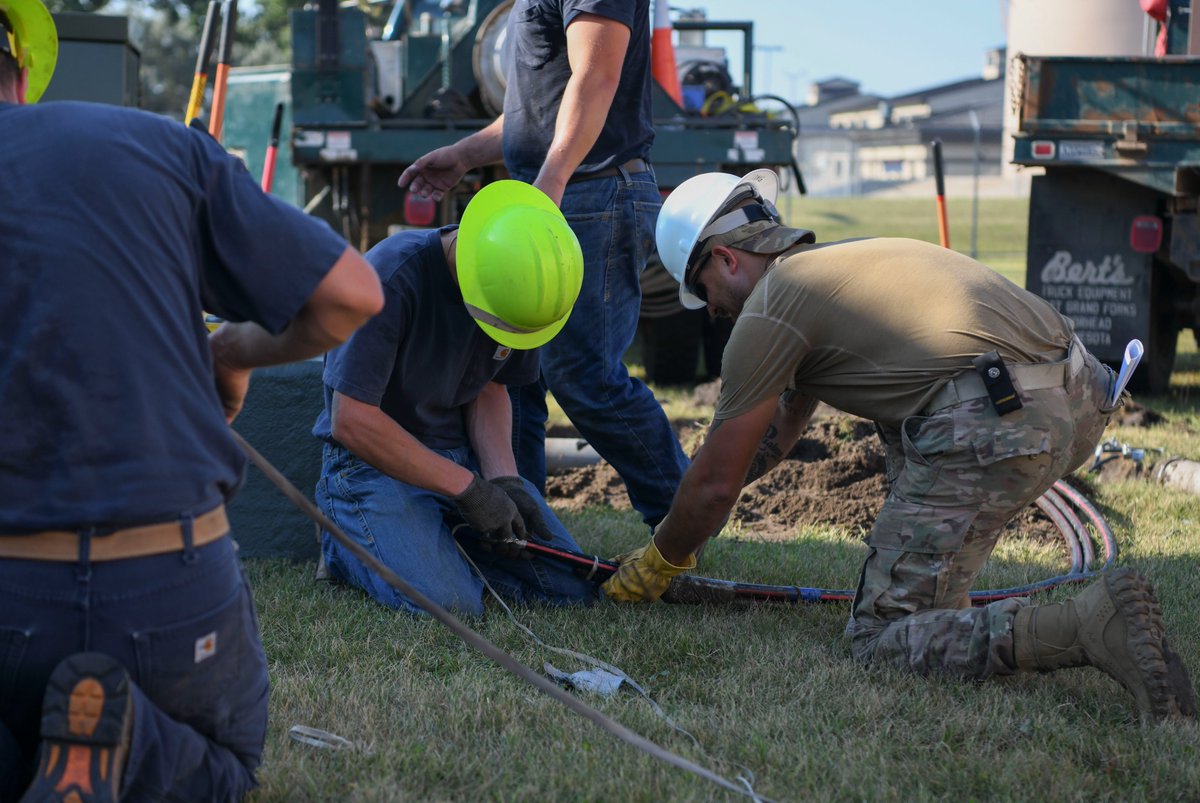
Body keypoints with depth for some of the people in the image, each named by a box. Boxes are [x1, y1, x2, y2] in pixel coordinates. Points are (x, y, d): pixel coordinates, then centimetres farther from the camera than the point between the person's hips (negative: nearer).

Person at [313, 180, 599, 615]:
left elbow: (490, 388, 7)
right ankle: (345, 545, 3)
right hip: (373, 461, -6)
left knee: (573, 587, -6)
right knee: (449, 603, -27)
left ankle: (446, 538, 14)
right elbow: (351, 421, -26)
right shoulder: (391, 279, -26)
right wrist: (467, 488, -23)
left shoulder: (519, 280, -6)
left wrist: (503, 479, -11)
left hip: (463, 455, 6)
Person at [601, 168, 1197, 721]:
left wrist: (659, 562, 29)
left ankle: (1090, 624, -22)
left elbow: (716, 484, 11)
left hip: (994, 428, -9)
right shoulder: (836, 263, 32)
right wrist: (679, 522, 50)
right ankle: (933, 599, 25)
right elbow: (775, 435, 43)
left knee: (881, 640, -1)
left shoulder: (766, 311, 5)